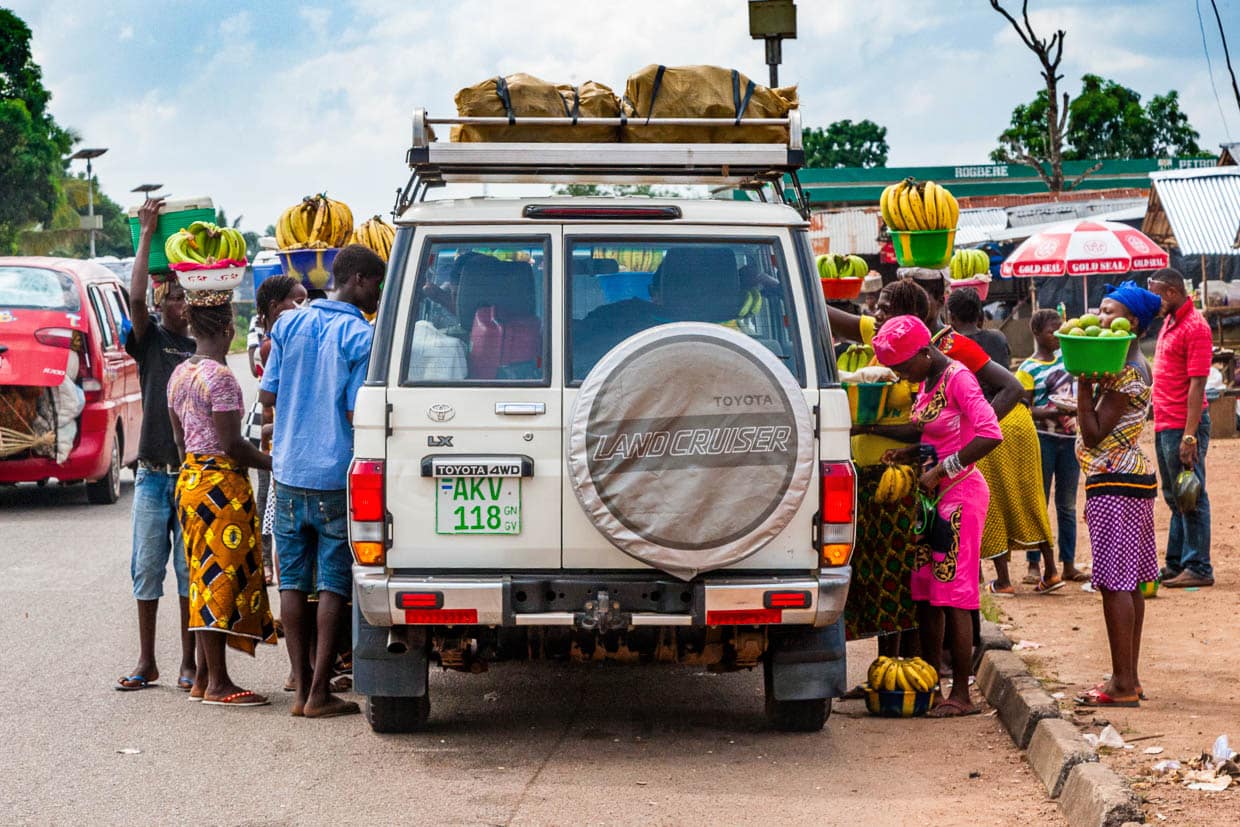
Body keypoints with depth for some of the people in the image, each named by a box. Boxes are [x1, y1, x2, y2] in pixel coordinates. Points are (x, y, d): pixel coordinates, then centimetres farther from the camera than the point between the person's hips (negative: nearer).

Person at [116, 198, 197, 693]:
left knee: (191, 569, 3)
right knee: (147, 567, 3)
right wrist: (147, 235, -12)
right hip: (153, 472, -1)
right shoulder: (150, 340, 3)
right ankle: (146, 663, 10)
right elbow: (136, 297, -12)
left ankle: (190, 662, 9)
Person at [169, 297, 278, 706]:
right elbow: (232, 445, -18)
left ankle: (204, 676, 17)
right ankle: (218, 683, -4)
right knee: (221, 577, -6)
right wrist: (274, 463, -7)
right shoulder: (220, 377, -16)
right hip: (222, 482, -9)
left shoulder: (180, 374, 11)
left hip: (190, 477, 9)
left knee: (205, 578, 13)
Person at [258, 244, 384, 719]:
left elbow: (267, 395, 8)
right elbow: (358, 413, -14)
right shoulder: (361, 336, -10)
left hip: (289, 471, 5)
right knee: (334, 584, 1)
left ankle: (301, 686, 10)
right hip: (336, 475, -5)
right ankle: (319, 692, 0)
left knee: (293, 580, 9)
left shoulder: (290, 325, 5)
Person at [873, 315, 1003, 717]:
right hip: (933, 497, 9)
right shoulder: (927, 382, 13)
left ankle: (961, 695, -2)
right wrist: (910, 454, 3)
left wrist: (943, 469, -24)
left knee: (953, 597, -7)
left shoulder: (958, 379, -14)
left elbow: (990, 434, -26)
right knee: (925, 597, 10)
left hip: (961, 494, -9)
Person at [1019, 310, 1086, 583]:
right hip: (1043, 439, -5)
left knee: (1067, 505, 9)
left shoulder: (1066, 357, 9)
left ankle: (1069, 565, 14)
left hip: (1070, 437, 6)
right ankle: (1033, 566, 2)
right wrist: (1050, 412, -26)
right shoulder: (1028, 369, -7)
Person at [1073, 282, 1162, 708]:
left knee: (1115, 583, -9)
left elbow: (1093, 434, -19)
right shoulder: (1134, 366, 15)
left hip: (1115, 485, -11)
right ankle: (1128, 678, 16)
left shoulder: (1125, 373, -16)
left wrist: (1084, 384, -19)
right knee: (1130, 583, 11)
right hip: (1131, 480, 11)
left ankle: (1123, 684, -7)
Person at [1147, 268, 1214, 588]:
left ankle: (1198, 568, 1)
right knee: (1175, 498, 15)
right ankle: (1176, 564, 23)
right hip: (1164, 425, 10)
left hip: (1183, 426, -10)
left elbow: (1197, 384, -19)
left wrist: (1189, 435, -23)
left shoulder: (1194, 327, -14)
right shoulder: (1169, 322, 15)